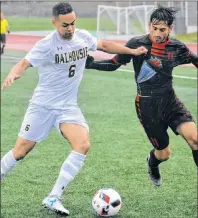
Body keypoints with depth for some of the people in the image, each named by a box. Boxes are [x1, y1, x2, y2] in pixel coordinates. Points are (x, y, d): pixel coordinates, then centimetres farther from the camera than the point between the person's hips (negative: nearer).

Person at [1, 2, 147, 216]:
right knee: (20, 151, 2)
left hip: (68, 107, 4)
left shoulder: (83, 36, -1)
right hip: (43, 106, -4)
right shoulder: (46, 45, -17)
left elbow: (103, 45, 18)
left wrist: (132, 51, 16)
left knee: (83, 145, -18)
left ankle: (53, 198, -13)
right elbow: (25, 63, -25)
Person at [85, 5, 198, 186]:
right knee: (164, 153, 7)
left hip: (169, 100, 2)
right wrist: (91, 63, -16)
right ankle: (152, 165, 46)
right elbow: (114, 64, -4)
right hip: (147, 105, -2)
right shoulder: (137, 44, -13)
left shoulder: (177, 47, -5)